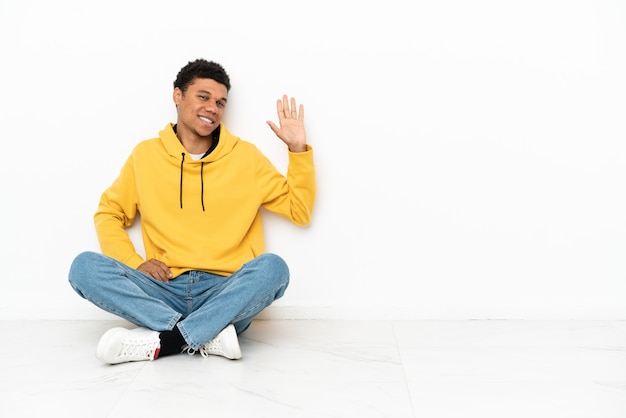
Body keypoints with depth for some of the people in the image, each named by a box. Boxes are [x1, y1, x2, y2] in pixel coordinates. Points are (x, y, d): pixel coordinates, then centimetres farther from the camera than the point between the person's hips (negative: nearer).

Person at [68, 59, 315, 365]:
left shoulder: (246, 156, 8)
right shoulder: (146, 154, 10)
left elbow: (299, 211, 10)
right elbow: (109, 213, 16)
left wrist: (298, 149, 0)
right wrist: (134, 263, -2)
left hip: (227, 295, -1)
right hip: (164, 291, 1)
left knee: (273, 267, -30)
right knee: (85, 267, -20)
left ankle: (160, 341, -27)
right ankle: (209, 337, -28)